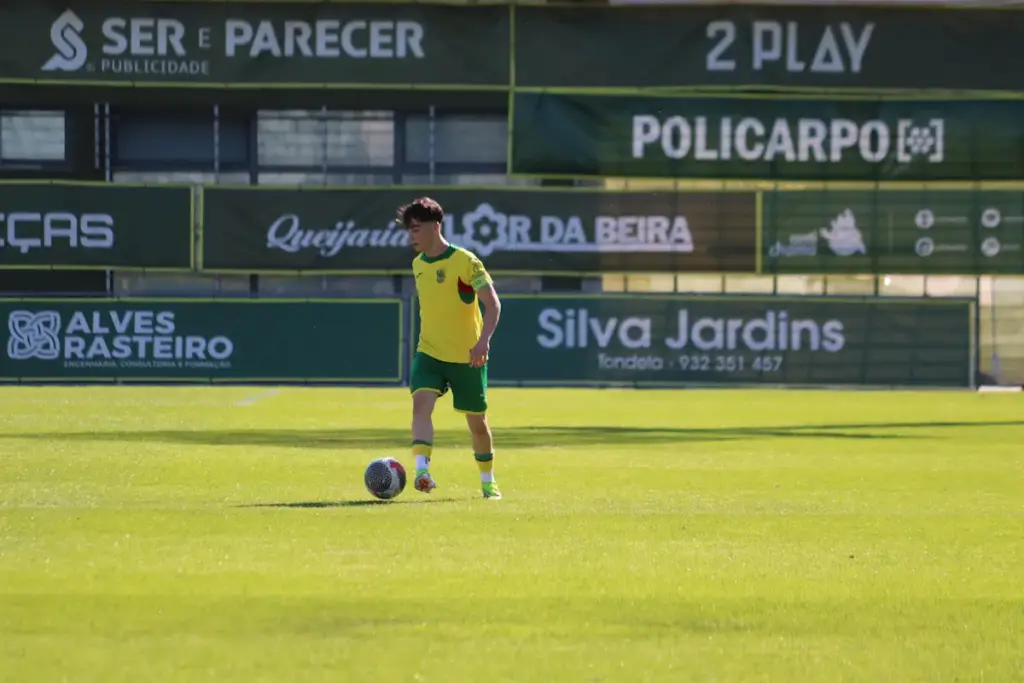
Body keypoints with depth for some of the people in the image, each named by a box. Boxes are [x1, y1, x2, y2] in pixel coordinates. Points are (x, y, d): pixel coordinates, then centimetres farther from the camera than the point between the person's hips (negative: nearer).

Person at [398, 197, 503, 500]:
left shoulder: (464, 261, -15)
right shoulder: (418, 264, 6)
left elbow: (492, 304, -19)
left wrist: (483, 340, -33)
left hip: (466, 357, -4)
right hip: (429, 353, 4)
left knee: (477, 421, 10)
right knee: (421, 403, -23)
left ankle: (488, 481, 30)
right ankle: (422, 471, -35)